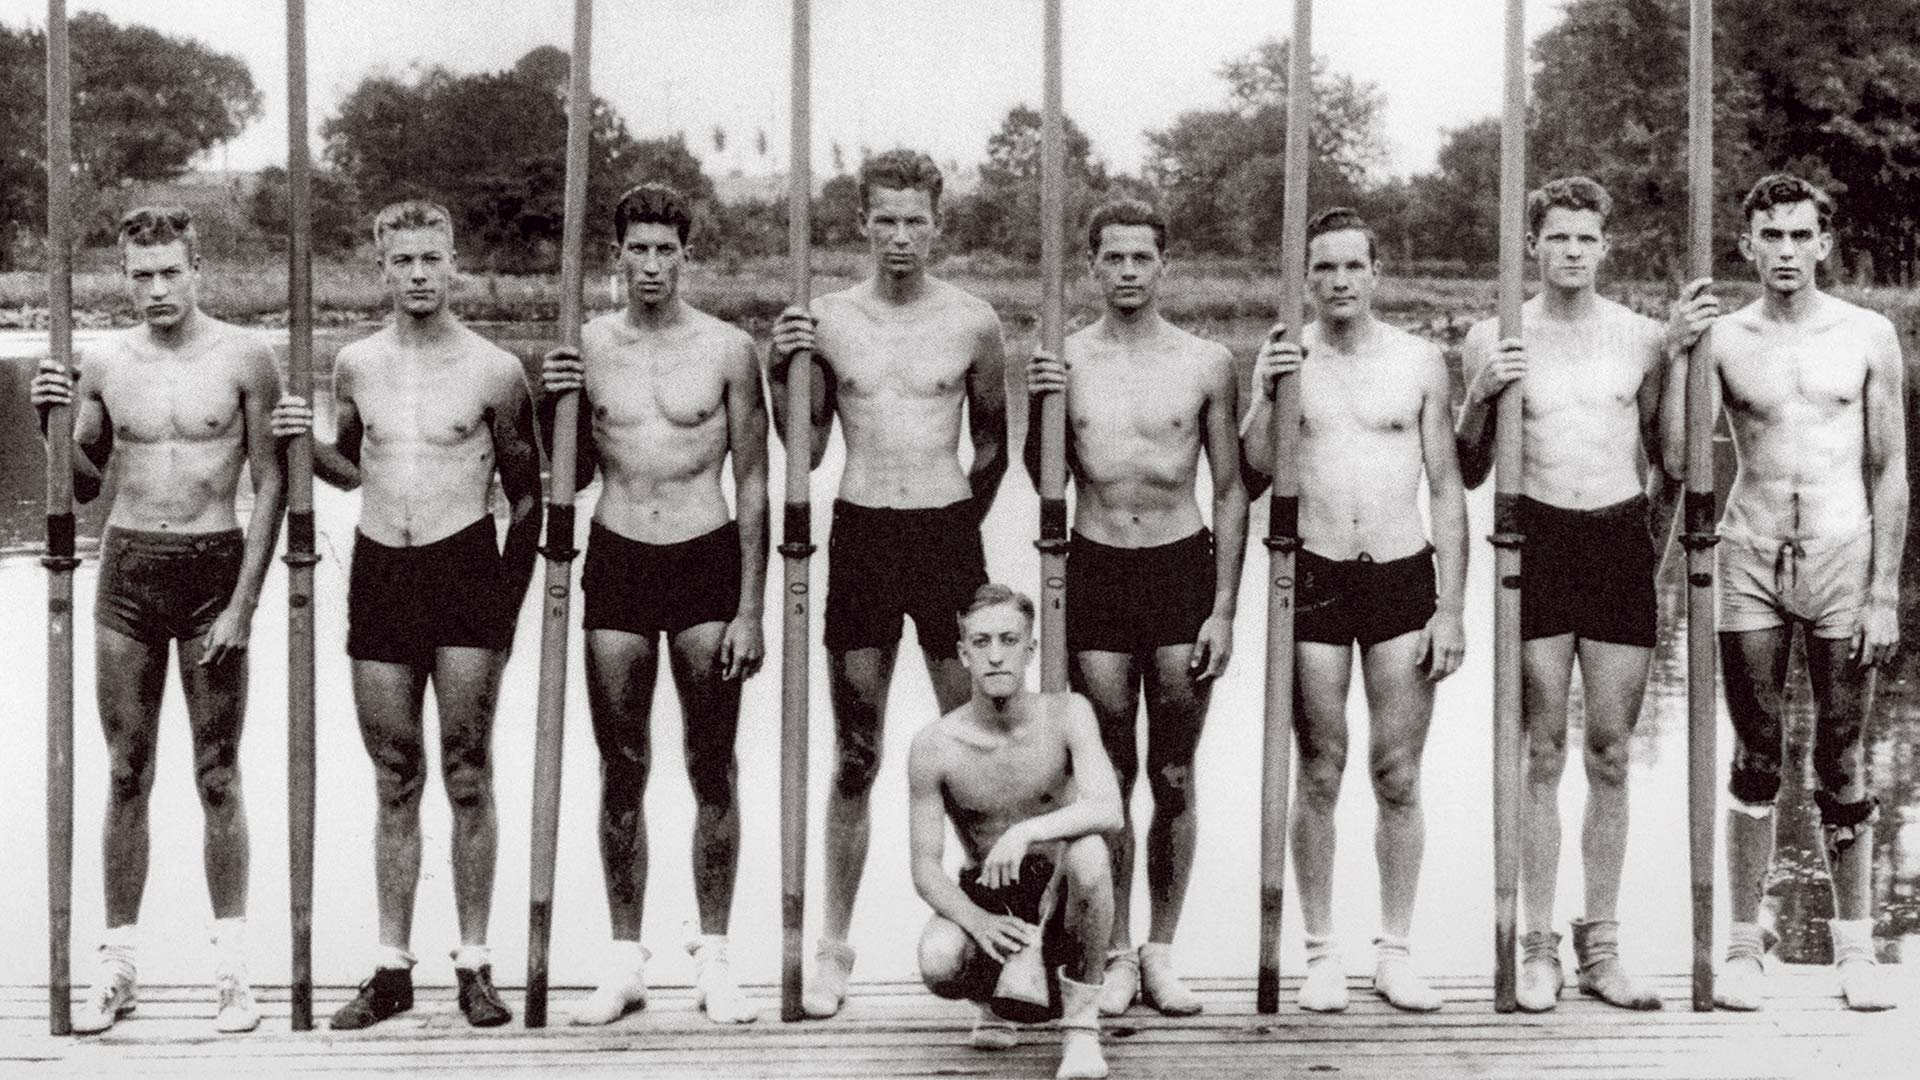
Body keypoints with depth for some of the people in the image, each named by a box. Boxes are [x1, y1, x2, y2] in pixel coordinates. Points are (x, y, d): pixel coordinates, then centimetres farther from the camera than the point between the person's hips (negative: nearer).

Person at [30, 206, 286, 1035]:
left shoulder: (244, 357, -3)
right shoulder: (101, 361, 4)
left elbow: (270, 485, -3)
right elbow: (83, 487, 13)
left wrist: (243, 602, -8)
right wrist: (53, 420, -6)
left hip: (215, 568, -2)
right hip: (127, 569, 3)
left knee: (218, 777, 3)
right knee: (127, 774, 7)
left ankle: (231, 967, 10)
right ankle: (118, 965, 15)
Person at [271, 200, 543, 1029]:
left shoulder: (494, 370, -3)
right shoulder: (355, 365, 7)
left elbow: (526, 492, 4)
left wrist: (508, 594, 0)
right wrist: (308, 444, 0)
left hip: (466, 567, -3)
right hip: (379, 573, 3)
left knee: (467, 778, -1)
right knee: (395, 781, 7)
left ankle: (474, 966, 7)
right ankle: (392, 967, 13)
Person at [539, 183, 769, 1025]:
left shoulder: (727, 349, -1)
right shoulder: (585, 347, 4)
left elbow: (752, 483, 0)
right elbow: (574, 475, 12)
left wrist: (750, 610, -4)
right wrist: (554, 407, -8)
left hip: (707, 559, -1)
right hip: (617, 562, 2)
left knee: (712, 770, 4)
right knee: (621, 772, 5)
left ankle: (714, 958, 14)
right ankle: (625, 961, 15)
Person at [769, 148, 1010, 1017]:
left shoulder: (972, 321, 2)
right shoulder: (827, 320, 3)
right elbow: (805, 453, 7)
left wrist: (965, 515, 9)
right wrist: (784, 370, -6)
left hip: (948, 533, 0)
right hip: (860, 533, 0)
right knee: (855, 757, 5)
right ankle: (834, 945, 14)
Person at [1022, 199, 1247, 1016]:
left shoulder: (1206, 363, 1)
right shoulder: (1064, 361, 2)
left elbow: (1230, 492, 4)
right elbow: (1044, 481, 9)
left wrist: (1223, 610, -1)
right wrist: (1037, 412, -10)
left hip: (1183, 568, 0)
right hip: (1096, 572, 0)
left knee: (1174, 779, 5)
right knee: (1108, 778, 3)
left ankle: (1161, 949, 16)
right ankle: (1115, 953, 13)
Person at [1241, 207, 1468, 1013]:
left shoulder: (1419, 361, 4)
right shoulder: (1283, 357, 4)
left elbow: (1447, 489, 5)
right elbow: (1254, 470, -5)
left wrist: (1450, 609, 0)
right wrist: (1264, 397, -21)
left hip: (1403, 577, 0)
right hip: (1315, 578, 0)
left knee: (1398, 776, 3)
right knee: (1319, 774, 4)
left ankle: (1395, 951, 14)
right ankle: (1321, 953, 13)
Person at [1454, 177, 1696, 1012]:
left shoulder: (1642, 338, 6)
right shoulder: (1495, 339, 3)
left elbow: (1667, 457, 16)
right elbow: (1468, 474, 6)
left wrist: (1657, 535, 6)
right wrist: (1478, 397, -10)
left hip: (1620, 542, 1)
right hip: (1537, 541, -1)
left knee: (1611, 755, 4)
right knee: (1541, 753, -1)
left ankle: (1602, 948, 12)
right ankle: (1538, 949, 6)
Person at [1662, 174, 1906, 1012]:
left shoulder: (1867, 336, 3)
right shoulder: (1722, 338, 3)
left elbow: (1890, 472, 4)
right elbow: (1675, 460, -4)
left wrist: (1884, 594, -1)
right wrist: (1679, 355, -13)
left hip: (1842, 556, 0)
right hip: (1751, 559, 0)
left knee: (1843, 763, 4)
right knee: (1755, 761, 5)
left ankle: (1854, 946, 15)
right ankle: (1744, 942, 14)